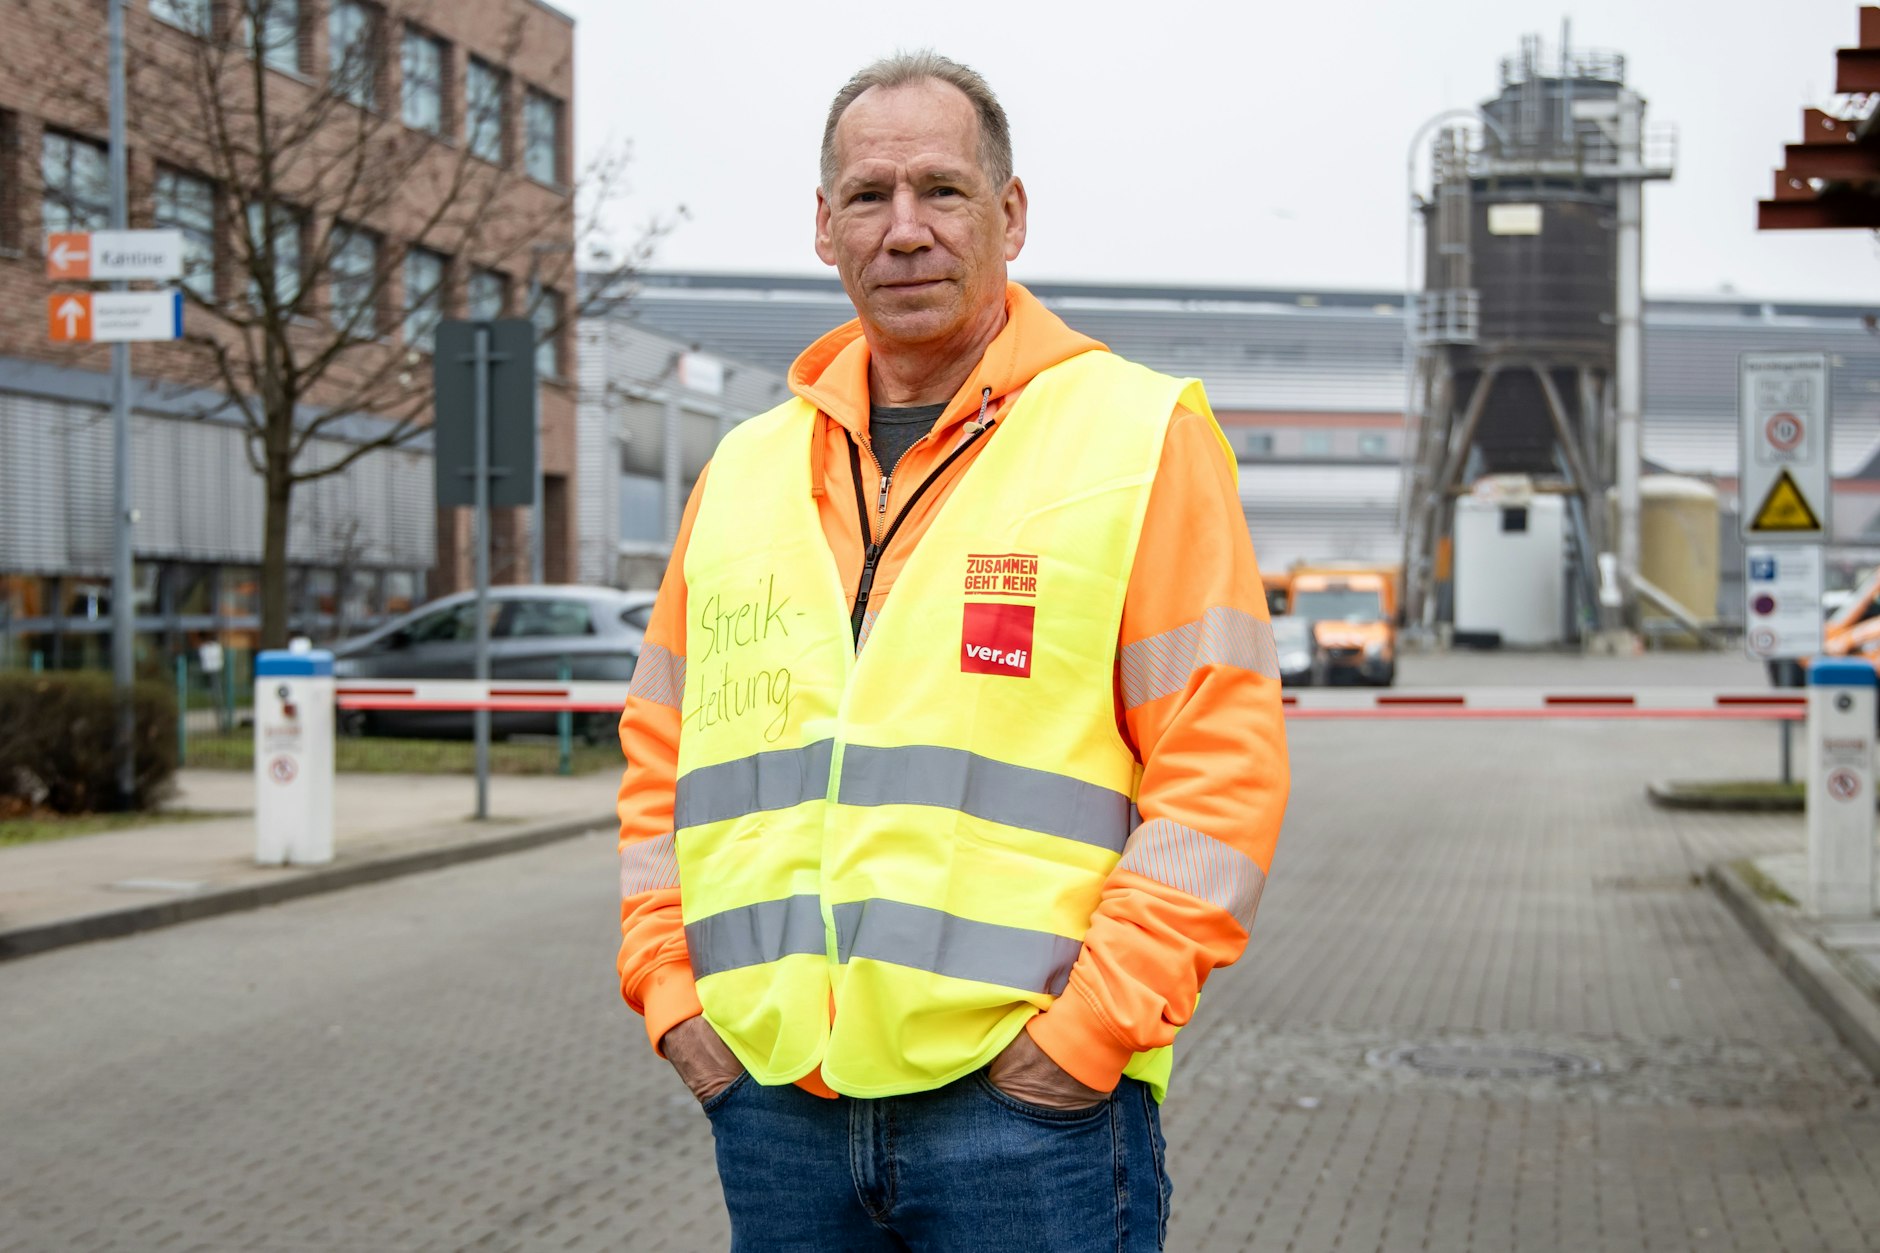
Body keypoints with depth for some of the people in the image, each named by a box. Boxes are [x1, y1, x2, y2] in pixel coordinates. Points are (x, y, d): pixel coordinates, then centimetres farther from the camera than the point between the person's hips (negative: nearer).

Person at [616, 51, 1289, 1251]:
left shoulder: (1140, 438, -2)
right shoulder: (746, 471, 13)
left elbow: (1223, 767, -7)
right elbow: (660, 752, 19)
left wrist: (1091, 1026, -12)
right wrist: (669, 990, 8)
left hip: (1029, 1105, -4)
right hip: (773, 1102, 5)